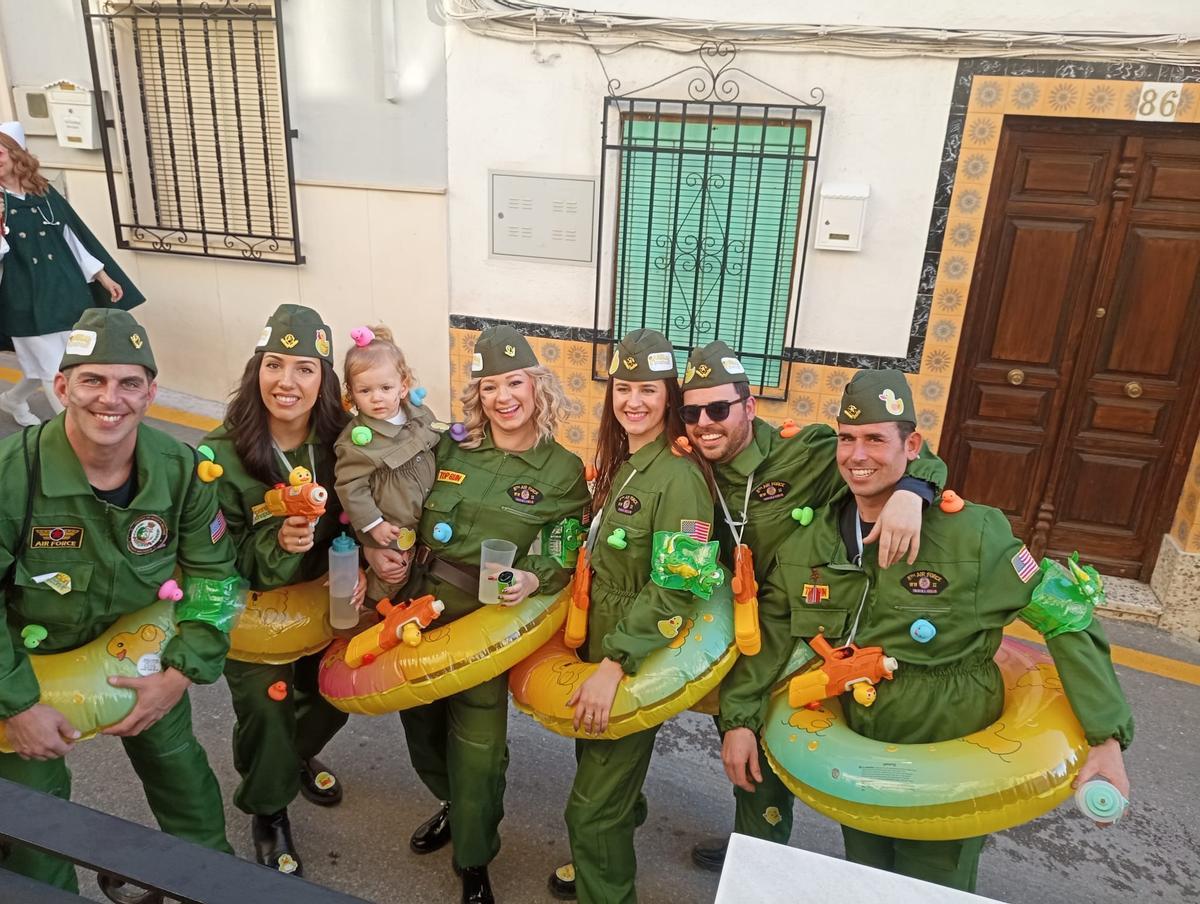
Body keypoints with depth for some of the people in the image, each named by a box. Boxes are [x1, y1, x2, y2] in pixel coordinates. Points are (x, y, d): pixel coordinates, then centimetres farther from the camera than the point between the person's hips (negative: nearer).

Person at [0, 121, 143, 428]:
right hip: (27, 302, -4)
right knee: (54, 372, 1)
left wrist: (103, 276, 9)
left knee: (49, 367, 18)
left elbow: (73, 237, 11)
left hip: (65, 292, 4)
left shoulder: (44, 193, 6)